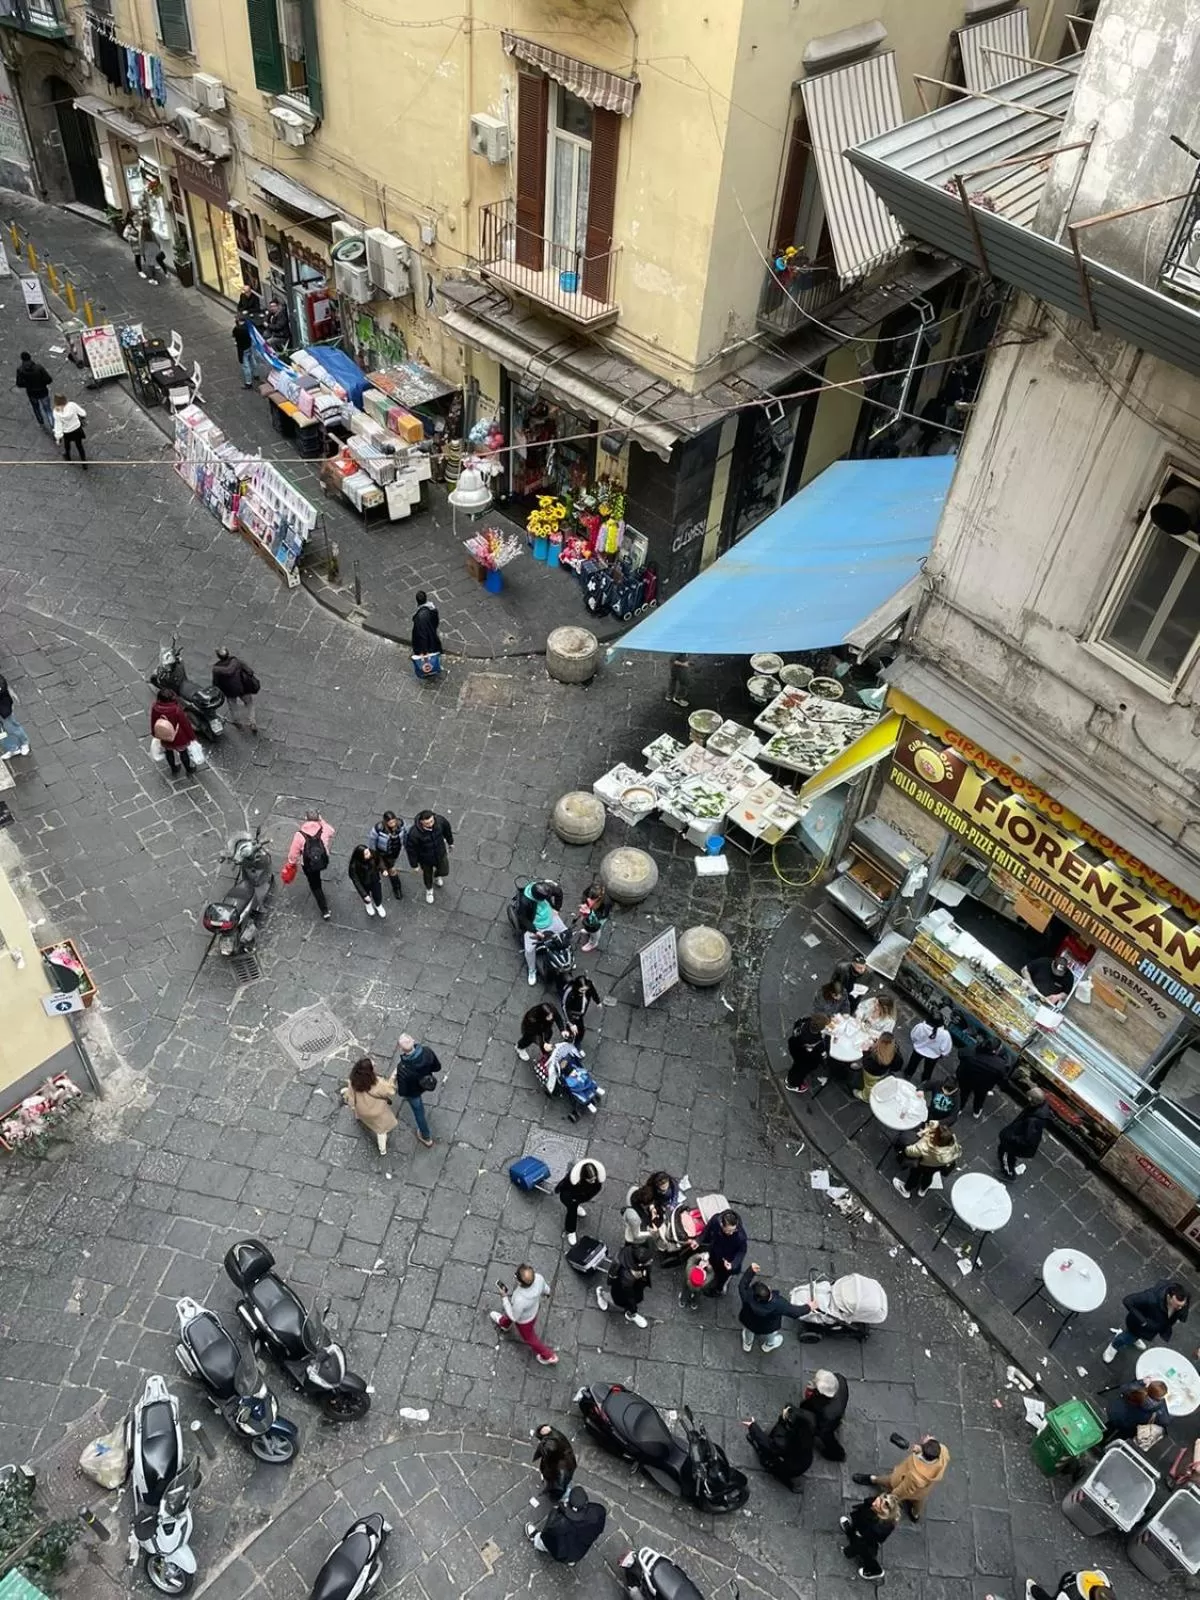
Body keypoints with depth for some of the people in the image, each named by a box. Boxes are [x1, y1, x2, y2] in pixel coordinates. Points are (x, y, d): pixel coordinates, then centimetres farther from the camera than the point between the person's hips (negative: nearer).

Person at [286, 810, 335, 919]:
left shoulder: (299, 835, -24)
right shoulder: (324, 830, -17)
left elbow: (293, 853, -14)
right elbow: (331, 832, 9)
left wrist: (291, 864, 4)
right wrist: (321, 820, 12)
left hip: (308, 866, -3)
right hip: (323, 862, 3)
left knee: (315, 885, 17)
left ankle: (325, 911, 19)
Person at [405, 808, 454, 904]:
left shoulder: (440, 821, -31)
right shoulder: (414, 833, -40)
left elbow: (447, 830, -6)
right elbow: (411, 849, -23)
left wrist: (450, 841, 12)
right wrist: (414, 865, -11)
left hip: (440, 854, 2)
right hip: (425, 859, -2)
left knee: (444, 871, 24)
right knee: (428, 875, 25)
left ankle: (437, 875, 63)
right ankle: (429, 890, 60)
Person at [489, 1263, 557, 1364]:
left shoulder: (520, 1300, -48)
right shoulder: (538, 1278, -37)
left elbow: (514, 1317, -25)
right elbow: (546, 1290, -12)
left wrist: (505, 1297, -18)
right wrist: (540, 1296, 11)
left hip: (524, 1320, -5)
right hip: (535, 1306, 5)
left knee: (529, 1338, 27)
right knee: (508, 1314, 35)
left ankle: (549, 1357, 50)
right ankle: (504, 1323, 68)